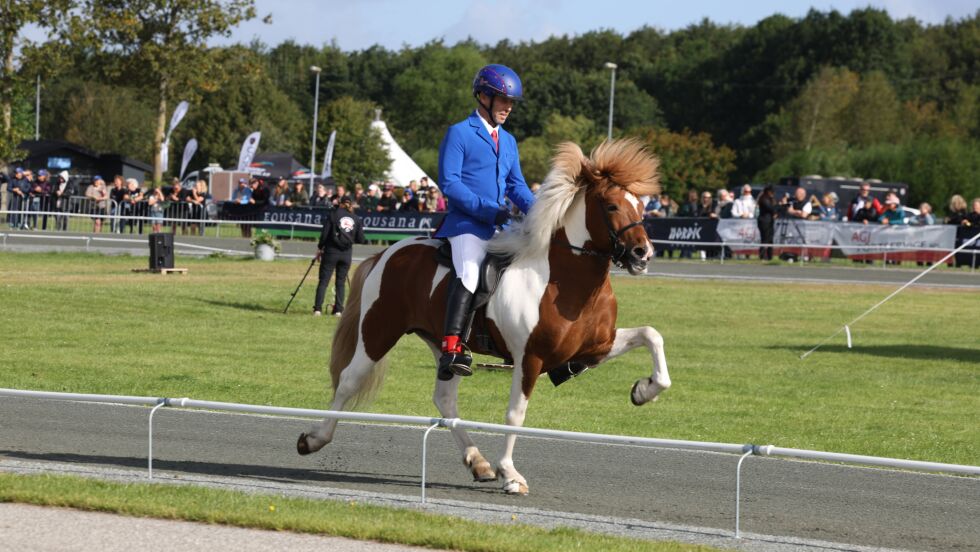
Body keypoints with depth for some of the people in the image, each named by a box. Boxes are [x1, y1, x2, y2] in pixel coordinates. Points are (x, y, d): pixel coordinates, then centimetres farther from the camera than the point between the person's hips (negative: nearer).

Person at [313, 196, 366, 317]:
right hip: (347, 253, 2)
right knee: (341, 282, 9)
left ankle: (318, 308, -10)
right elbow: (360, 239, 5)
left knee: (323, 280, -2)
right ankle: (338, 310, 4)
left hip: (331, 252, -2)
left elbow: (325, 233, -5)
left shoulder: (333, 215, -1)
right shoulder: (356, 219, 6)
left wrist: (320, 248, 6)